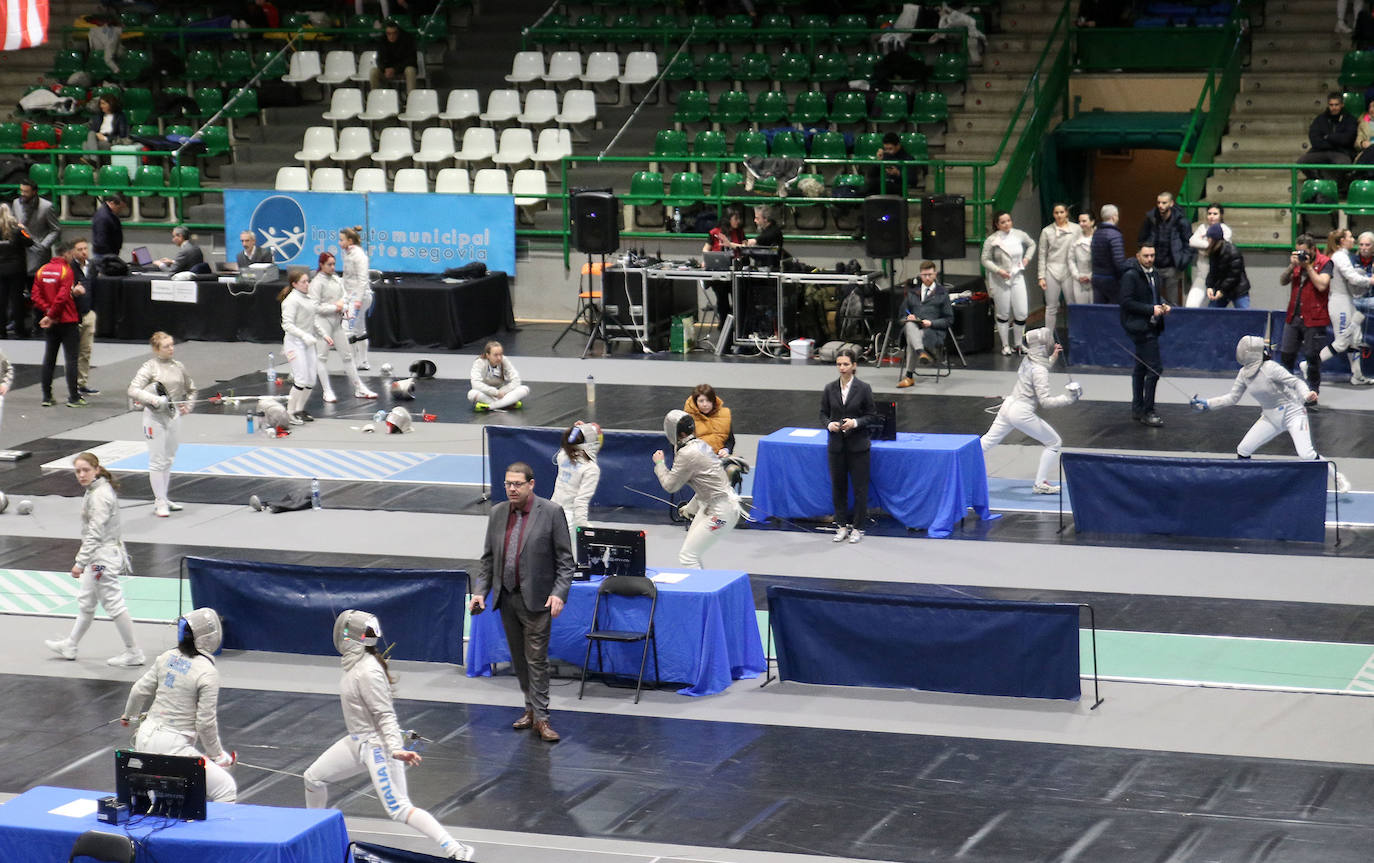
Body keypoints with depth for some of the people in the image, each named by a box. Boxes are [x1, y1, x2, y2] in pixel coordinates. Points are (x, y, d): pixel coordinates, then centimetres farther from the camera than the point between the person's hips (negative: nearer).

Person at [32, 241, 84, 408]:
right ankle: (73, 398, -1)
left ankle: (47, 397, 13)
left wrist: (48, 311, -5)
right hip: (68, 322, -6)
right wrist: (51, 315, -11)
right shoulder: (67, 271, -13)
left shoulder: (42, 271, 6)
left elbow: (36, 296, 1)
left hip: (50, 323, 6)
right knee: (71, 359, -1)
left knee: (49, 359, 11)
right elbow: (62, 297, -20)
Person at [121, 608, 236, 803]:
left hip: (145, 737, 7)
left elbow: (140, 691, 13)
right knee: (226, 789, -4)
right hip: (172, 747, -7)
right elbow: (206, 723, -15)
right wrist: (217, 755, -1)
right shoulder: (208, 672, -16)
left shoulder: (167, 657, 2)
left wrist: (129, 715, 33)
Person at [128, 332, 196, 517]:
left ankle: (163, 499, 24)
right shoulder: (150, 367, -11)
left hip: (173, 415, 6)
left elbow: (191, 389, 22)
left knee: (168, 460, 14)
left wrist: (188, 406, 6)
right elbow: (133, 390, -20)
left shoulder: (178, 366, 7)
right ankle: (160, 502, 3)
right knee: (157, 461, -3)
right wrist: (151, 399, -35)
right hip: (155, 416, -6)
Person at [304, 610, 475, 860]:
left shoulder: (367, 672, -24)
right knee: (313, 777, 17)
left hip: (378, 744, -10)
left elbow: (385, 714, -24)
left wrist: (395, 749, -36)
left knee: (399, 809, -15)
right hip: (358, 741, 10)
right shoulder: (356, 663, 3)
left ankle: (454, 850, -18)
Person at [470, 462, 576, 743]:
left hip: (535, 600, -5)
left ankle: (540, 717, -1)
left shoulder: (551, 513, -7)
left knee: (536, 659, -5)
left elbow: (566, 560, -7)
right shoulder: (498, 513, 8)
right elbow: (488, 557, 14)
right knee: (519, 659, 13)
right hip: (507, 598, 5)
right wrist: (480, 590, 2)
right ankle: (531, 708, 24)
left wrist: (558, 593, -18)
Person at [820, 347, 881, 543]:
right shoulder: (829, 389, 2)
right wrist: (829, 424, -12)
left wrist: (856, 422, -19)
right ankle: (842, 526, 19)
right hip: (836, 444, 3)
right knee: (838, 486, 8)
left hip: (858, 445, -3)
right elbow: (823, 413, 9)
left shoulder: (863, 389, -6)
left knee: (859, 487, 2)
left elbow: (872, 416, -2)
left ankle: (858, 527, 12)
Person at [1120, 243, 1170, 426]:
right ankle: (1147, 411, -7)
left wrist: (1164, 305, 3)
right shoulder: (1130, 275, -14)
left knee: (1141, 368, 16)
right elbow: (1127, 302, -18)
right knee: (1154, 368, -13)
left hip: (1151, 326, 9)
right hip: (1139, 326, -9)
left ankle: (1137, 409, 24)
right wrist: (1151, 309, -21)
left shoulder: (1153, 274, 12)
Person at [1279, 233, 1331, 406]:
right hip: (1293, 317, 6)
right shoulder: (1297, 260, 12)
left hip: (1314, 319, -6)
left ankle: (1313, 392, 10)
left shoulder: (1324, 263, -6)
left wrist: (1308, 266, -15)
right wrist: (1292, 266, -8)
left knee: (1312, 357, 1)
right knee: (1286, 355, 6)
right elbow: (1283, 281, 7)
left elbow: (1322, 285, -19)